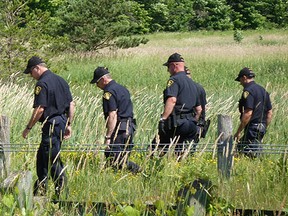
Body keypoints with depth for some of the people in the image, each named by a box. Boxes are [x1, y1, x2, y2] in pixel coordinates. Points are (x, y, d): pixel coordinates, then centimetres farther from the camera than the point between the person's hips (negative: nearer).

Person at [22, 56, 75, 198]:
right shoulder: (61, 80, 13)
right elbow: (71, 104, 14)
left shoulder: (42, 84, -14)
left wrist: (28, 128, -10)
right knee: (41, 157, 18)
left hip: (51, 124, -9)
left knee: (53, 160, -5)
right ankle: (40, 189, 23)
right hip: (62, 122, 9)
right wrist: (68, 125, 18)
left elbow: (39, 109, -18)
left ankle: (62, 190, -7)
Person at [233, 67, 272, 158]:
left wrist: (238, 132, -19)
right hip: (261, 128, 9)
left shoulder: (248, 91, -13)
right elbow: (269, 113, 18)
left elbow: (248, 113, -22)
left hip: (252, 127, -9)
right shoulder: (263, 90, 16)